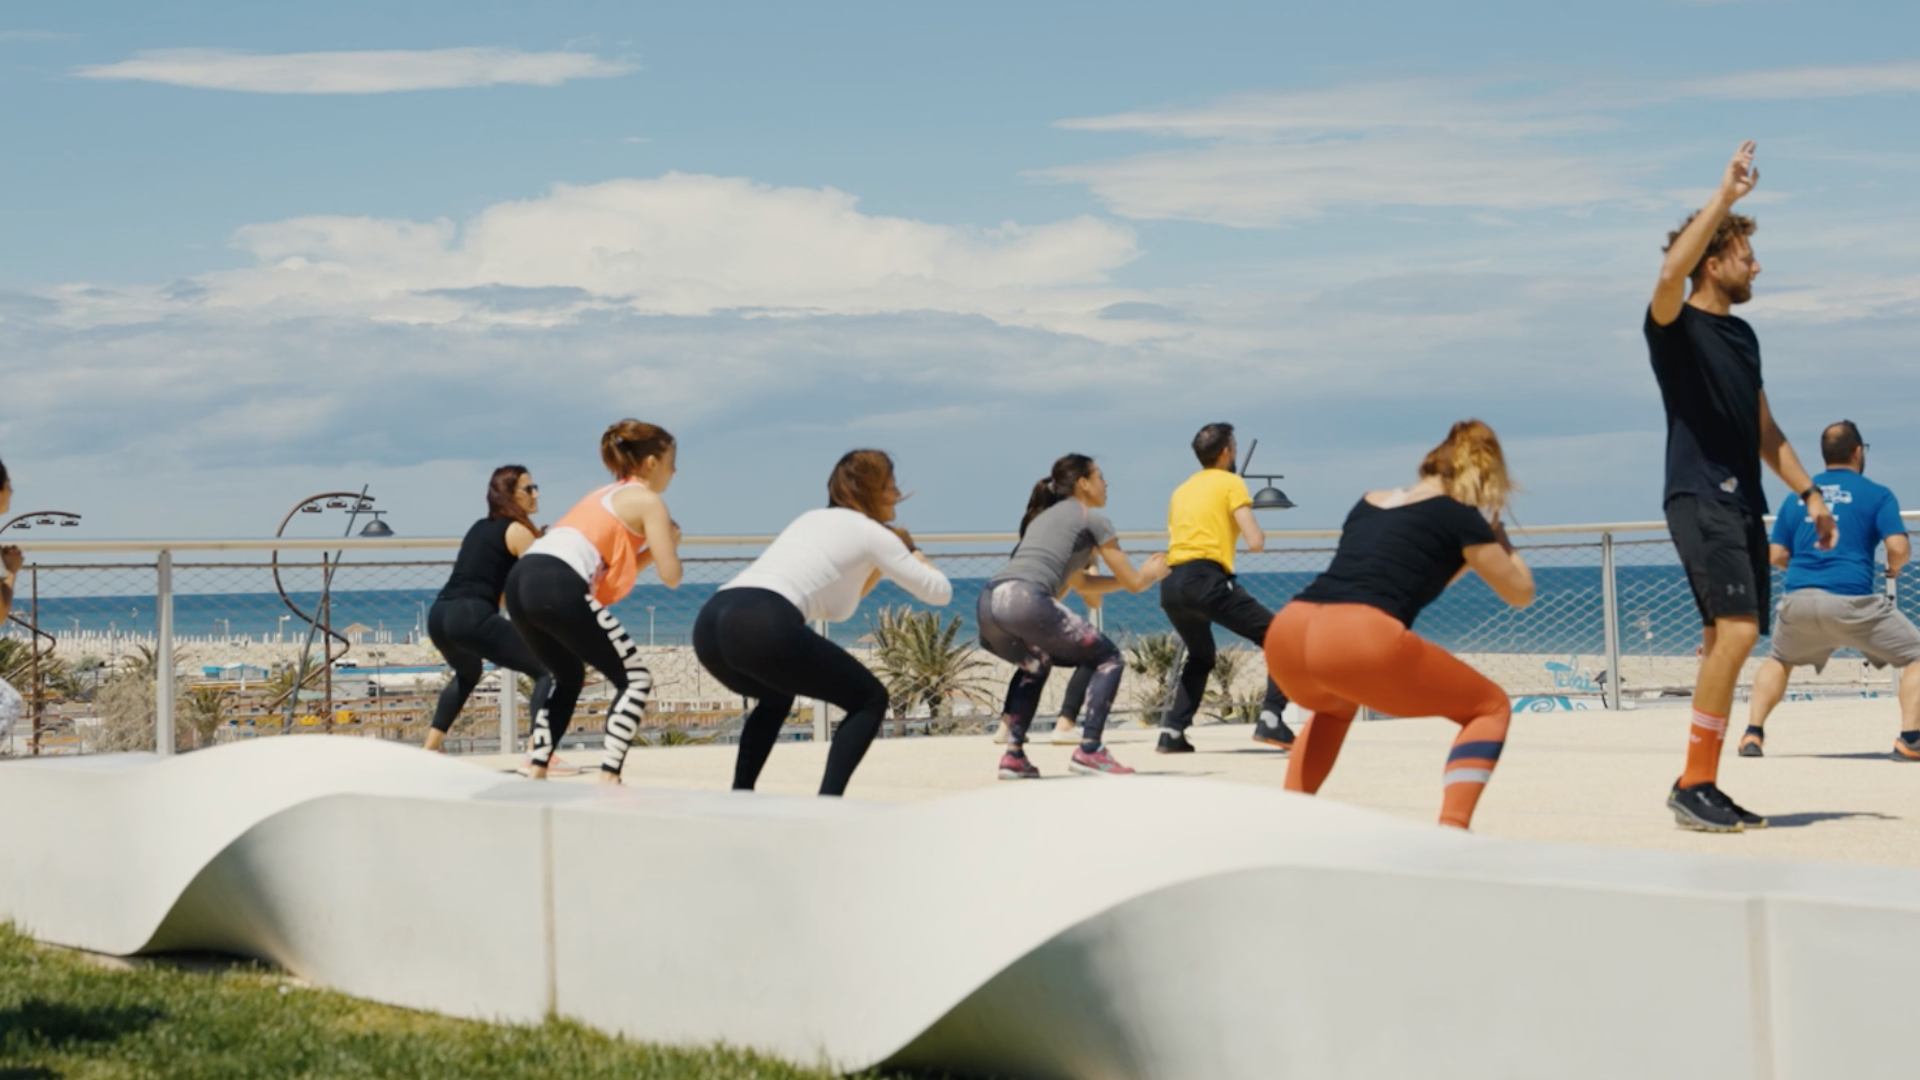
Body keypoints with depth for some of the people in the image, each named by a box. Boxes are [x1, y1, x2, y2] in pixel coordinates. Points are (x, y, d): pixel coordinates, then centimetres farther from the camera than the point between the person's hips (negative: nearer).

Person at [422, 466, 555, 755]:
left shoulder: (480, 527, 25)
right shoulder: (517, 531, 1)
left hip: (439, 615, 9)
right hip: (471, 617, -9)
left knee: (467, 675, 38)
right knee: (547, 669, -6)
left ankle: (429, 750, 38)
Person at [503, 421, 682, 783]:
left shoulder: (606, 495, 32)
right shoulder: (648, 501, 8)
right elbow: (670, 577, 5)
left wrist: (653, 547, 28)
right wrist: (669, 543, 23)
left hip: (521, 579, 8)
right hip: (558, 586, -8)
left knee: (568, 677, 30)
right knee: (635, 679, 5)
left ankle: (535, 772, 21)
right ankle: (608, 779, -5)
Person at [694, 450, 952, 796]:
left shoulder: (811, 520, 34)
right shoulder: (872, 533, 13)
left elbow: (833, 608, 42)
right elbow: (940, 592, 17)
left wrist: (877, 568, 39)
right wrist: (912, 556, 35)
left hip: (710, 623, 8)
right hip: (762, 627, -8)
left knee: (775, 698, 37)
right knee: (870, 699, 9)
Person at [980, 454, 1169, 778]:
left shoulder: (1044, 516, 34)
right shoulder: (1092, 519, 12)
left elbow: (1080, 583, 44)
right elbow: (1133, 583, 15)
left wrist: (1139, 574, 45)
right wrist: (1154, 573, 38)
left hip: (989, 602, 7)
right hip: (1025, 601, -7)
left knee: (1035, 664, 35)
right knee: (1107, 658, 9)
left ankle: (1013, 754, 22)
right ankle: (1089, 750, -3)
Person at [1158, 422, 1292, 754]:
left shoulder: (1182, 489, 25)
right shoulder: (1230, 483, 5)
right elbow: (1255, 542, -4)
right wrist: (1259, 533, 18)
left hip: (1171, 584, 7)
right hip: (1205, 579, -7)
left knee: (1200, 656, 30)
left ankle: (1172, 732, 18)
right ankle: (1271, 720, -18)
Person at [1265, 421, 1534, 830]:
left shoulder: (1367, 504, 29)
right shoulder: (1461, 516, 13)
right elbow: (1520, 592, 21)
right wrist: (1497, 535, 34)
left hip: (1287, 633, 6)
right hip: (1360, 640, -6)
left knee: (1335, 705, 41)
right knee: (1491, 707, 14)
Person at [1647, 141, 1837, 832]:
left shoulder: (1742, 335, 19)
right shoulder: (1676, 326, -4)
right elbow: (1671, 271, -28)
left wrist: (1807, 491, 17)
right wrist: (1726, 195, -24)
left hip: (1743, 503, 8)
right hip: (1699, 499, -8)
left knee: (1727, 642, 7)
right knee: (1737, 629, -20)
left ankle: (1699, 787, 12)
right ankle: (1695, 783, -17)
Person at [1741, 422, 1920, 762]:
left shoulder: (1797, 497, 16)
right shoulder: (1876, 494, 5)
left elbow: (1776, 556, 15)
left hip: (1798, 601, 4)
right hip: (1852, 603, -4)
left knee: (1778, 660, 32)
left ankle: (1752, 734, 17)